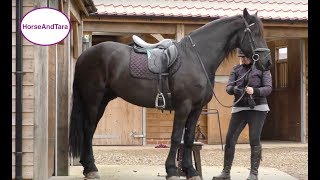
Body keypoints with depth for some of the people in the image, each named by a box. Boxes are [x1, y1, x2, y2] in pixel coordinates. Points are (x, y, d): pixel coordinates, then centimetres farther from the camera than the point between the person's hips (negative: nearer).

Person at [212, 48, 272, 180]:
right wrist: (234, 89, -23)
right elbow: (228, 87, 1)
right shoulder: (236, 69, 9)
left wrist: (255, 91, -26)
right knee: (230, 140, -1)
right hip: (239, 108, 3)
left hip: (257, 107, -3)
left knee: (254, 140, -5)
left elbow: (268, 88, -7)